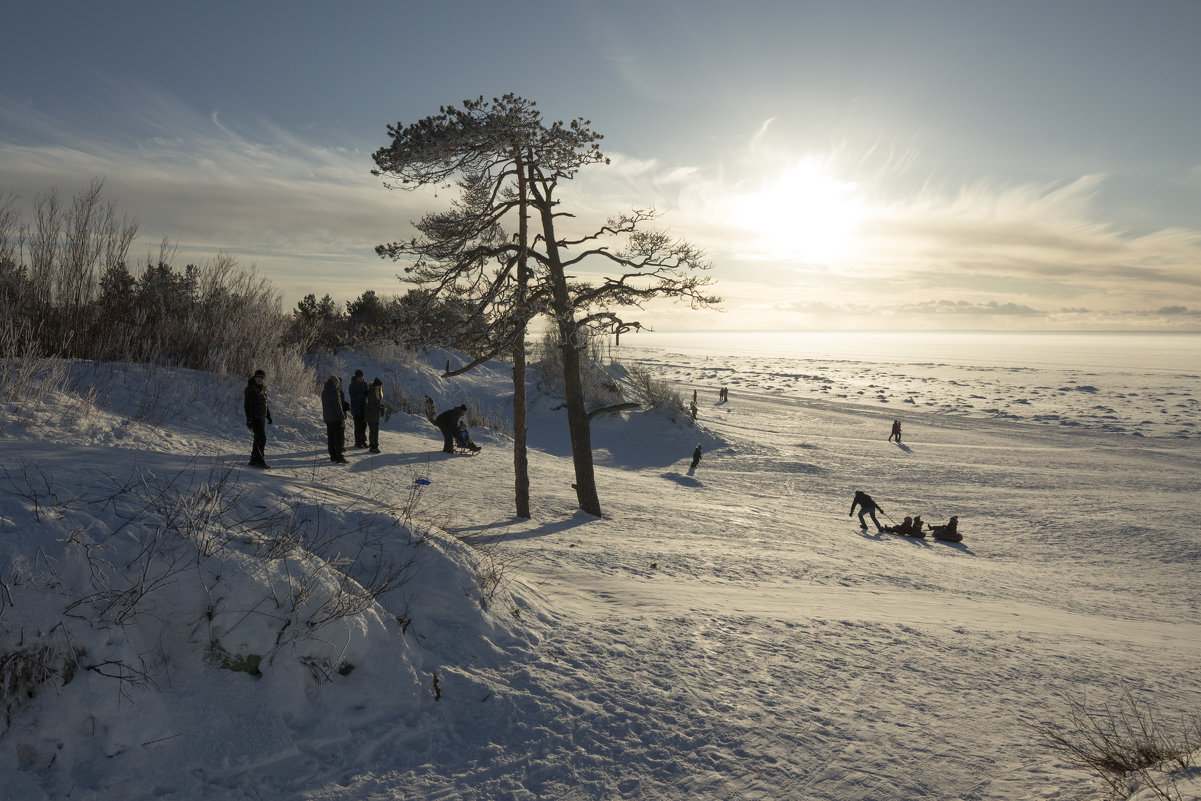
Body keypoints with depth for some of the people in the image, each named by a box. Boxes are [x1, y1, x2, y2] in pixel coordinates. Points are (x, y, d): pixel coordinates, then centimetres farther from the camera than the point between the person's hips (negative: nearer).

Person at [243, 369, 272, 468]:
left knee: (258, 438, 11)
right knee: (261, 438, -14)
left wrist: (268, 415, 24)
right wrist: (249, 419, -20)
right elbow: (247, 405, -15)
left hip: (261, 417, 8)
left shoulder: (263, 388, 14)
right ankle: (260, 460, -14)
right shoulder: (250, 389, -11)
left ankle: (253, 460, 19)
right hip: (254, 417, -8)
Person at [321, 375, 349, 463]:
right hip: (336, 418, -9)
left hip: (327, 418, 9)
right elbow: (337, 406, -19)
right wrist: (342, 418, -15)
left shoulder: (324, 392, 11)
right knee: (339, 438, -3)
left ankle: (333, 456, 18)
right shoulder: (334, 392, -17)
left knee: (331, 437, 13)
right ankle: (338, 457, -4)